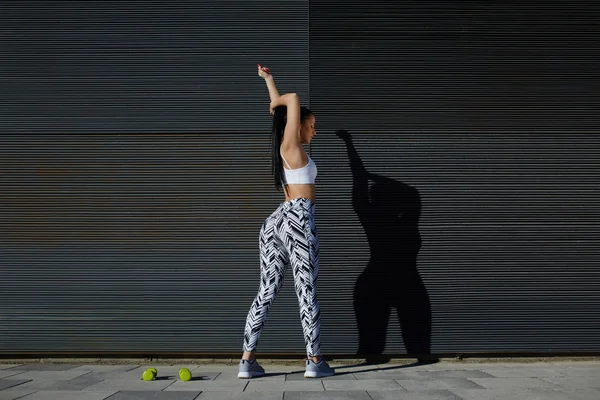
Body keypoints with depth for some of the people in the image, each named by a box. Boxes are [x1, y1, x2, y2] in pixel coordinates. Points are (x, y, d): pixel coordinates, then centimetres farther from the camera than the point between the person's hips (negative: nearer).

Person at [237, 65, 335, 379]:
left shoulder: (285, 149, 20)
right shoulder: (290, 146, 0)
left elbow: (283, 110, 36)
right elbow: (293, 100, -6)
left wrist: (268, 79, 47)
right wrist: (277, 103, 14)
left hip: (275, 222, 8)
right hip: (297, 219, -8)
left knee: (267, 291, 4)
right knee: (307, 290, -4)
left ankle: (247, 361, 0)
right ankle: (314, 361, -2)